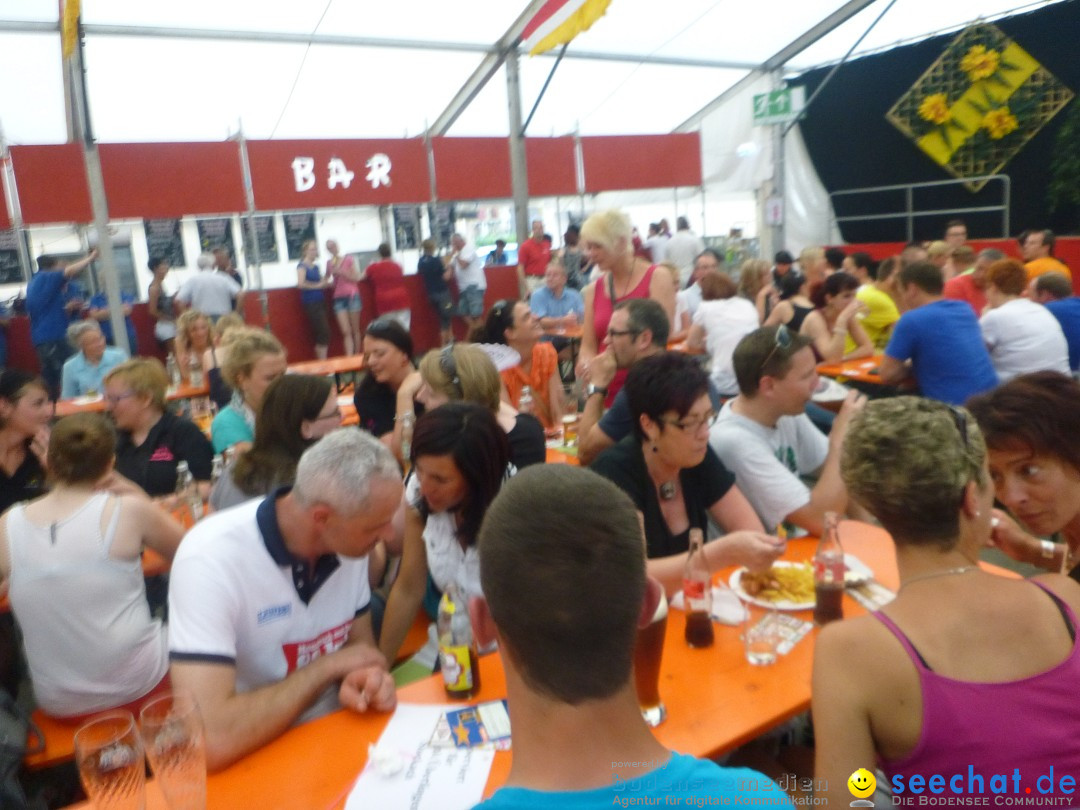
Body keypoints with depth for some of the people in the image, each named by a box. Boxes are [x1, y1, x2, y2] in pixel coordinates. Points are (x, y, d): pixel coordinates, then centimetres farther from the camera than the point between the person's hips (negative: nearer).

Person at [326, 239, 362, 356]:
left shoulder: (348, 259, 1)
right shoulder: (329, 263, 8)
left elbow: (356, 277, -4)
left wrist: (341, 272, -13)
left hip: (352, 295, -1)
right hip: (338, 298, 1)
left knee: (355, 330, 6)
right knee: (346, 332, -8)